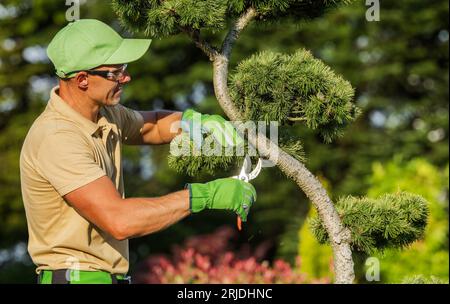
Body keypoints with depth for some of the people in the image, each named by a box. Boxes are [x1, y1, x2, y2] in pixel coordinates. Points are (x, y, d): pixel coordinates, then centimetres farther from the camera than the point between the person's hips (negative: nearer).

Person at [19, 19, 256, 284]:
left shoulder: (106, 113, 7)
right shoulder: (57, 138, -21)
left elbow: (150, 126, 28)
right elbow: (119, 220, -27)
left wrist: (192, 121, 7)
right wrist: (203, 195, -22)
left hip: (112, 274, 8)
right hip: (75, 276, -8)